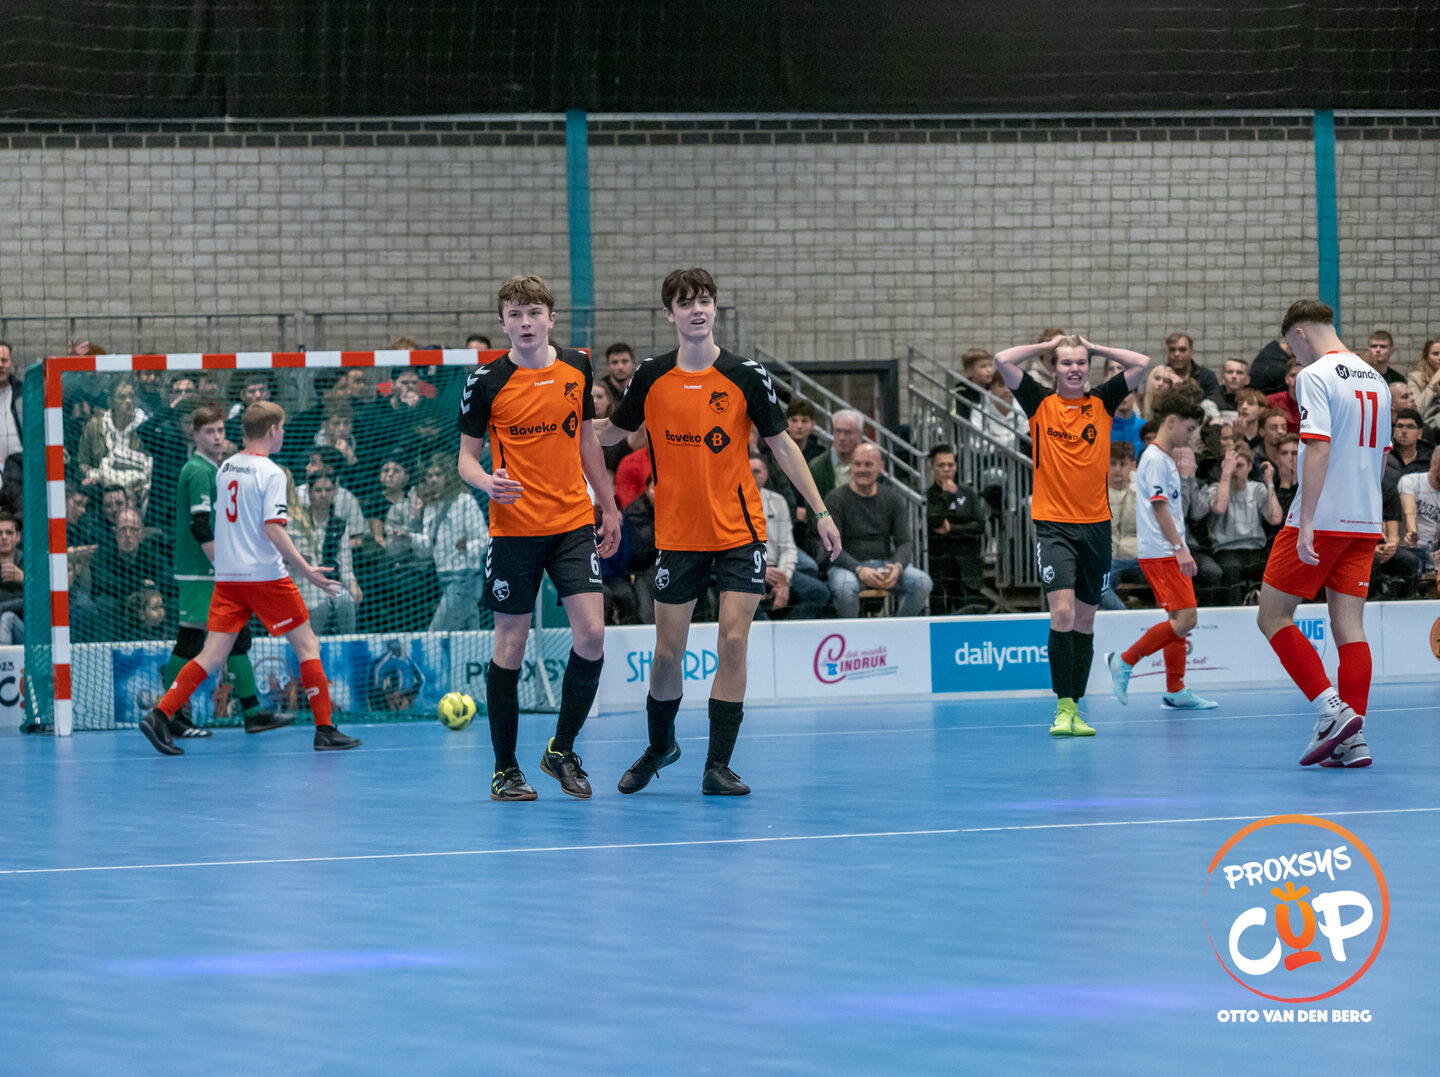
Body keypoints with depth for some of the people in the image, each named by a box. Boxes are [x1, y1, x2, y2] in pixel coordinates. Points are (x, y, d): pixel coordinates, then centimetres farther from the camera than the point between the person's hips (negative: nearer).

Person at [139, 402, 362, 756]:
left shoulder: (225, 468, 11)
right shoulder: (271, 473, -11)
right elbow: (273, 529, -19)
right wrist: (306, 570, -17)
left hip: (227, 577, 6)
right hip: (265, 575, -6)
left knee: (213, 654, 4)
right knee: (307, 645, 4)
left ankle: (159, 716, -9)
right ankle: (325, 731, 3)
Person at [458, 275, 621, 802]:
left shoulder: (577, 367, 5)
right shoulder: (486, 381, -5)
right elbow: (467, 456, -1)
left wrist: (609, 506, 19)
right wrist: (488, 482, -23)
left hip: (573, 524, 3)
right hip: (514, 528, -3)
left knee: (591, 634, -8)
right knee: (511, 645, 0)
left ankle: (562, 751, 11)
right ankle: (505, 769, 12)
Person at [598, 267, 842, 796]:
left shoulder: (746, 375, -4)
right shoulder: (651, 377, 0)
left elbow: (781, 444, 2)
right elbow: (613, 431, 16)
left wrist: (820, 511, -1)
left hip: (739, 532, -1)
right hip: (677, 534, 1)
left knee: (733, 642, -10)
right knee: (668, 651, 5)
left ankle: (718, 766, -3)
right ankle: (659, 746, 30)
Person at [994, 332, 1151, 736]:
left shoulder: (1102, 403, 7)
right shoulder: (1040, 403, 2)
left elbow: (1142, 364, 2)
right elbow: (1003, 361, -6)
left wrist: (1094, 347, 7)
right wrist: (1049, 344, 4)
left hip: (1096, 526, 3)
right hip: (1054, 524, -3)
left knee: (1085, 619, 8)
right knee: (1062, 611, -17)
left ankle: (1075, 708, 15)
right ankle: (1063, 708, -15)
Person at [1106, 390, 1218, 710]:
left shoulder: (1166, 459, 19)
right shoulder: (1154, 459, -12)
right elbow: (1159, 507, -19)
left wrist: (1183, 552, 23)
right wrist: (1180, 548, -23)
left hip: (1170, 553, 10)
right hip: (1158, 552, -10)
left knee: (1180, 620, 9)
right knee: (1185, 618, -15)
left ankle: (1175, 691, 11)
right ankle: (1124, 661, -6)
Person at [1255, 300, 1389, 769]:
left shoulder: (1315, 376, -10)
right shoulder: (1375, 380, 14)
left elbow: (1319, 450, -20)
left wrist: (1306, 524, -22)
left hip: (1322, 520, -7)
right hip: (1365, 522, 7)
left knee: (1273, 617, 2)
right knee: (1349, 625, 5)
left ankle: (1332, 710, -10)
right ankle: (1353, 739, -2)